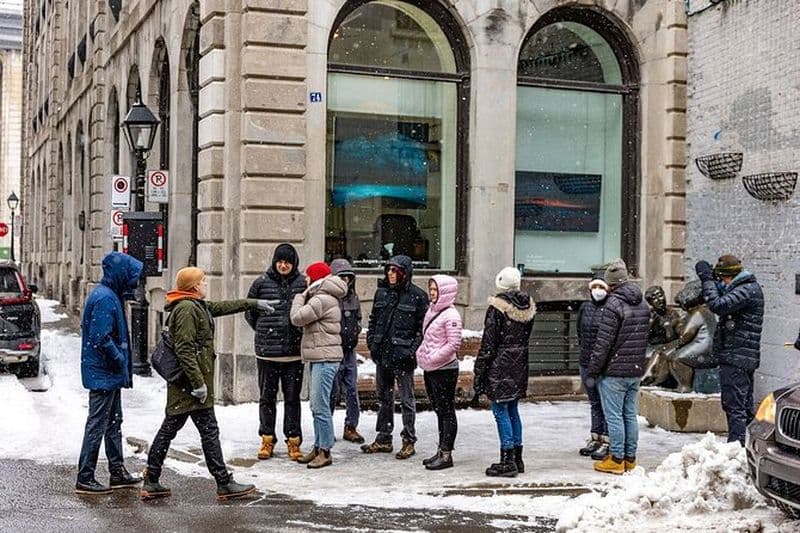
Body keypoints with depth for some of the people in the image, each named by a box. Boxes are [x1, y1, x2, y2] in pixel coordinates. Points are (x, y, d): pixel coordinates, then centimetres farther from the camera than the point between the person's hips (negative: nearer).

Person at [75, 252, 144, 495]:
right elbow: (102, 339, -25)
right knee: (97, 425, -4)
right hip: (104, 374, -11)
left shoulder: (110, 295, 12)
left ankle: (118, 473, 25)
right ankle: (85, 479, 2)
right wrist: (121, 362, -14)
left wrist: (123, 366, 14)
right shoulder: (105, 299, -20)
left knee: (114, 423, 16)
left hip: (109, 374, 11)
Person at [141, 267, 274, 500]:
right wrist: (199, 382, -23)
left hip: (180, 384, 11)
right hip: (190, 382, -11)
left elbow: (222, 307, 33)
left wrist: (253, 303, 41)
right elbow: (184, 349, -21)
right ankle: (224, 484, 1)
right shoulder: (187, 308, -15)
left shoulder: (198, 306, 16)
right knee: (209, 430, -5)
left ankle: (151, 483, 17)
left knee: (169, 428, 12)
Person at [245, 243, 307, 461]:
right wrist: (264, 331, 11)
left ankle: (293, 441, 14)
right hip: (267, 351, 0)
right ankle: (267, 439, 20)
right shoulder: (262, 282, 0)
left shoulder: (303, 283, -1)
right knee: (267, 397, 9)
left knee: (293, 398, 6)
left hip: (294, 351, 0)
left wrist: (301, 333, 6)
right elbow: (249, 311, 12)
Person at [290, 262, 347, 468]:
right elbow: (302, 320, 20)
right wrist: (303, 297, 13)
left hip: (325, 358, -11)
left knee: (320, 406, -9)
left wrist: (300, 297, -1)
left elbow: (297, 318, -16)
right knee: (316, 405, 14)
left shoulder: (323, 300, -15)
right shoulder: (323, 298, 19)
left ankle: (325, 451, -4)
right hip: (318, 358, 11)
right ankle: (318, 447, 20)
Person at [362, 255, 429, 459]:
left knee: (406, 400, 2)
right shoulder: (381, 292, 9)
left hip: (402, 356, -6)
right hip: (382, 354, 6)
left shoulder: (417, 296, -6)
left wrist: (413, 351, -14)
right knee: (384, 398, 14)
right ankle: (383, 439, 23)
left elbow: (423, 327, -7)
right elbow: (373, 320, 16)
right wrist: (371, 343, 5)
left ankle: (409, 441, 10)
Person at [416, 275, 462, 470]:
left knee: (447, 412, -1)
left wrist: (433, 358, -19)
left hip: (444, 369, -9)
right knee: (439, 411, 15)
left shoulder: (450, 315, -15)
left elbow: (454, 344, -19)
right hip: (430, 369, 9)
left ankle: (446, 454, 4)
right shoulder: (431, 311, 11)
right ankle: (441, 451, 24)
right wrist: (422, 353, 7)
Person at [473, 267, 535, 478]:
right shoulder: (528, 306, 6)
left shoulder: (498, 307, -15)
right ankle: (517, 459, 21)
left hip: (500, 366, -7)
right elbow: (527, 337, 11)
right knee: (513, 410, 15)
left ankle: (508, 461, 0)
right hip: (519, 365, 7)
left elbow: (488, 342, -14)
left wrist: (479, 371, -9)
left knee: (501, 411, -1)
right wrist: (519, 357, 19)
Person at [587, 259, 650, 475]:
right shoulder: (643, 305, 9)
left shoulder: (613, 305, -16)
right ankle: (630, 458, 19)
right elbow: (644, 337, 15)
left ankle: (616, 459, 3)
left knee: (614, 416, -1)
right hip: (636, 371, 8)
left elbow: (603, 343, -17)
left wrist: (592, 371, -10)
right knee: (630, 414, 13)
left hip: (614, 371, -8)